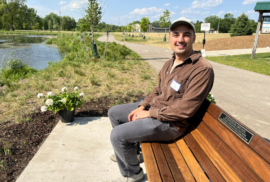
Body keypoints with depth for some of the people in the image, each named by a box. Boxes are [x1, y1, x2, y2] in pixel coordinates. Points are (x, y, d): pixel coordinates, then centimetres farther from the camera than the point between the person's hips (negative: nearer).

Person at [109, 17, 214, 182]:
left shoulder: (202, 69, -22)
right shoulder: (170, 63, 7)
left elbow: (185, 109, -26)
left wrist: (150, 113, -18)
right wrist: (142, 106, 0)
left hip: (170, 123, -9)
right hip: (153, 107, 9)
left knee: (117, 135, -18)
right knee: (114, 113, 16)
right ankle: (130, 151, 34)